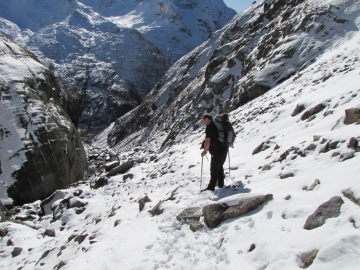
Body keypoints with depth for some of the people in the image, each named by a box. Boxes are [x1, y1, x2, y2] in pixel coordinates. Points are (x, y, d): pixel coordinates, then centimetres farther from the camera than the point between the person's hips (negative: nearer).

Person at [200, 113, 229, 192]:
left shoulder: (209, 128, -14)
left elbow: (207, 142, -19)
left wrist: (205, 151, -6)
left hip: (216, 151, -8)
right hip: (224, 149, 8)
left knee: (214, 169, 1)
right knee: (220, 166, 21)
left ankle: (211, 187, 8)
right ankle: (221, 184, 29)